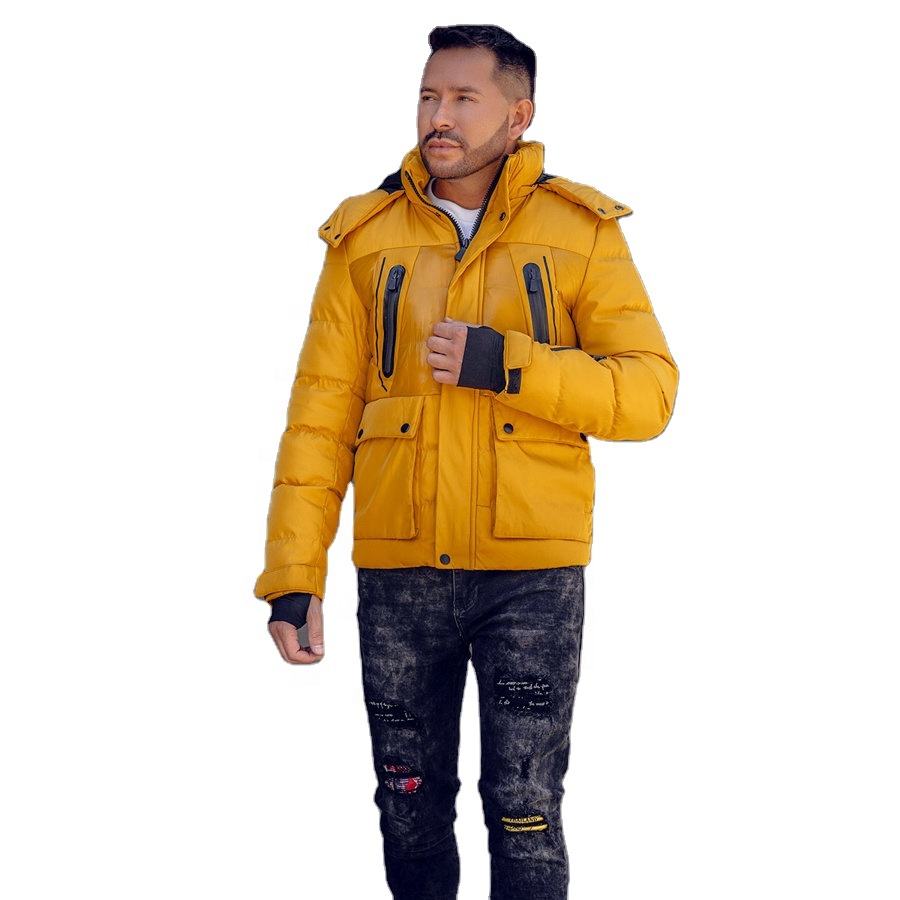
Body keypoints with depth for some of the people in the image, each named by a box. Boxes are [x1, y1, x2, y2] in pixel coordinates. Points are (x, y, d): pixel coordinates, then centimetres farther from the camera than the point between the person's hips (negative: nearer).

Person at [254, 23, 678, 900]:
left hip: (531, 569, -2)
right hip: (397, 570, 2)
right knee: (409, 805, 13)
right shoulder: (366, 236, 5)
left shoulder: (581, 231, 1)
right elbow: (320, 413, 2)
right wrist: (292, 575, -4)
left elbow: (648, 394, -5)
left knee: (524, 813, 4)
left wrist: (503, 362, -17)